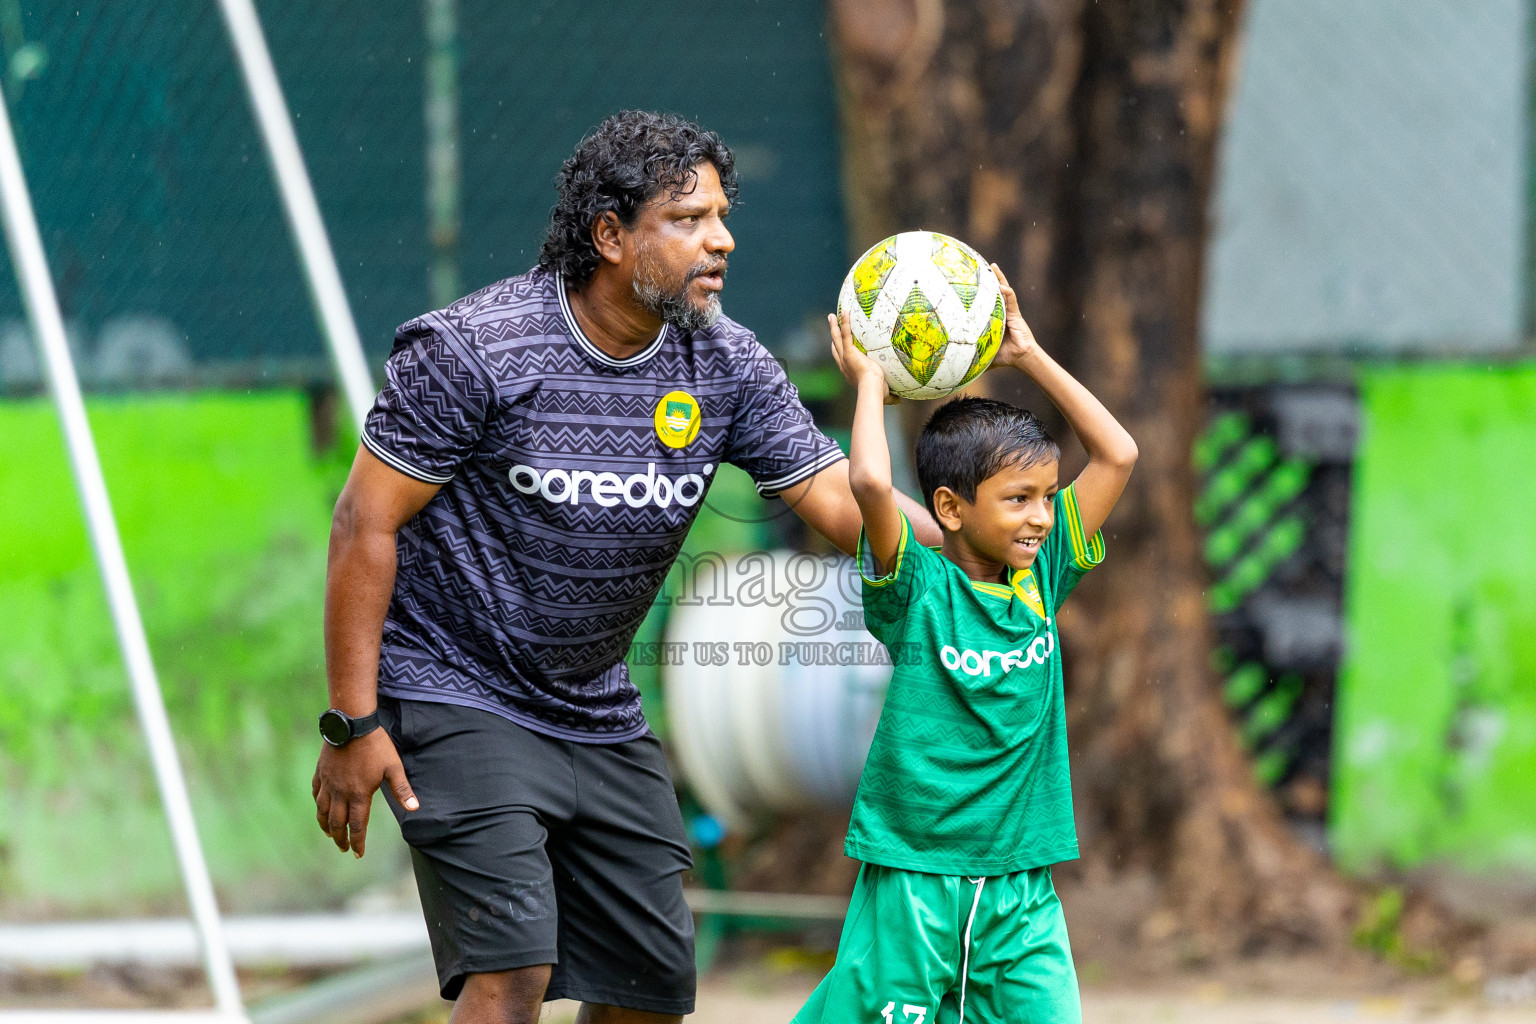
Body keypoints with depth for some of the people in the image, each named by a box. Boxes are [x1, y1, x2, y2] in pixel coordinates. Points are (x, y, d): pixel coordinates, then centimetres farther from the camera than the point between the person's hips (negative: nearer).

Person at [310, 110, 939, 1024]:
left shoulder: (727, 365, -2)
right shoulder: (474, 350, -18)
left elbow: (838, 498, -5)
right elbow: (367, 522, -14)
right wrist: (354, 723, -16)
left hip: (601, 713, 7)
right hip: (456, 698, -7)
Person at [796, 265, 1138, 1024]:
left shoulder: (1040, 578, 6)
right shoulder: (916, 587, -8)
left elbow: (1116, 455, 7)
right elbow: (870, 483, -26)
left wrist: (1029, 357, 7)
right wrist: (869, 385, -10)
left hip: (1020, 891, 4)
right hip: (913, 879, -4)